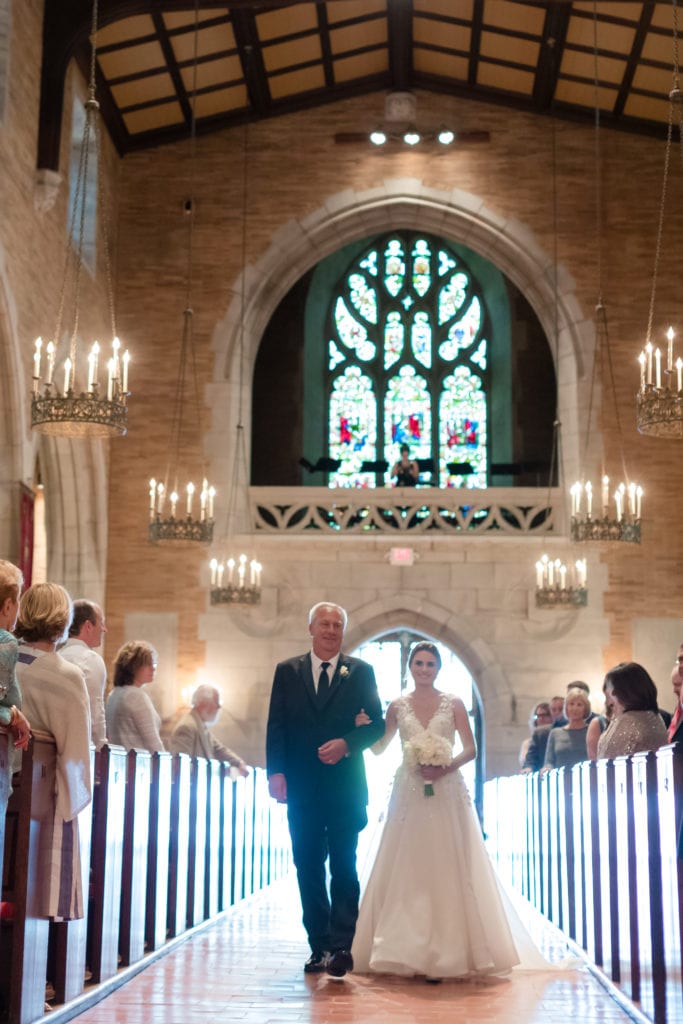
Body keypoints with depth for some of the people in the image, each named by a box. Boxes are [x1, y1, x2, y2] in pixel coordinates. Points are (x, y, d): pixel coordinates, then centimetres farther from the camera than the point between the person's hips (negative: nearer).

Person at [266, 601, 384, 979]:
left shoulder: (360, 672, 6)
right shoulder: (287, 671, 8)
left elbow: (377, 722, 4)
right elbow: (276, 727, 5)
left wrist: (347, 743, -14)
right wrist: (276, 772, -6)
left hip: (345, 787, -2)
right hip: (302, 788, 2)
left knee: (344, 867, -5)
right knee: (308, 870, 7)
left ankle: (341, 947, -4)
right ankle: (319, 947, 15)